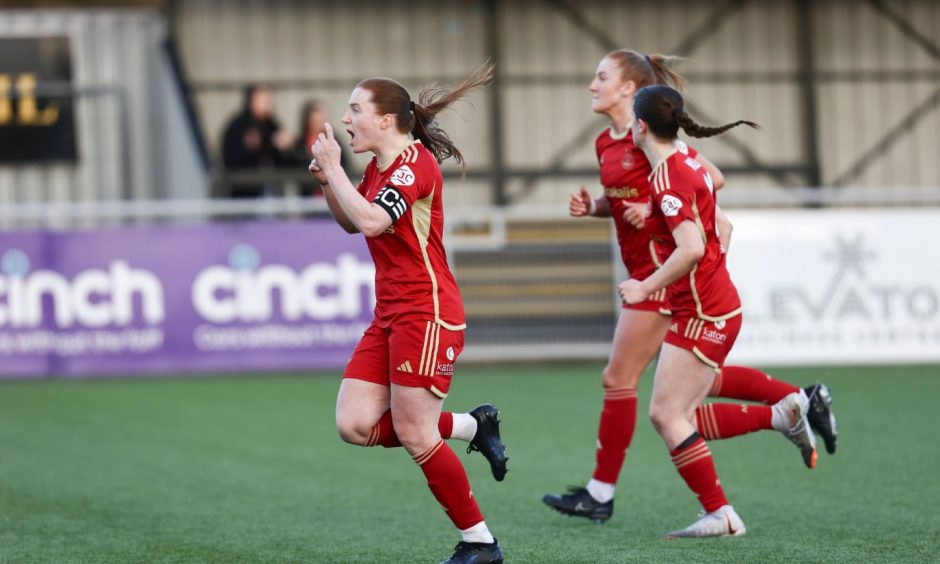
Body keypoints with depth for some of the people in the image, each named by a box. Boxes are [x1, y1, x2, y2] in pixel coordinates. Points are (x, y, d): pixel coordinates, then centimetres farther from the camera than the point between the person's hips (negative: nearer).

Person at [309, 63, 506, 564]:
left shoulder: (415, 162, -14)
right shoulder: (378, 166, 13)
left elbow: (371, 220, -28)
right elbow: (352, 224, 29)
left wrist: (333, 167, -18)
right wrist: (326, 183, 11)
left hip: (426, 313, -9)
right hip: (390, 315, 9)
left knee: (414, 436, -8)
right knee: (355, 425, -1)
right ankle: (472, 426, 14)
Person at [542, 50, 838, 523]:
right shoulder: (606, 144, 11)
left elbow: (711, 177, -18)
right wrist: (591, 207, 3)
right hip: (647, 268, 9)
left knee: (619, 378, -4)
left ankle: (601, 494, 4)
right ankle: (799, 402, 19)